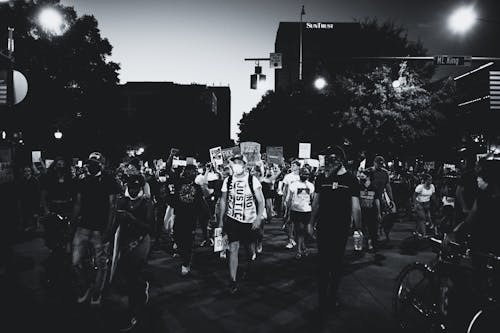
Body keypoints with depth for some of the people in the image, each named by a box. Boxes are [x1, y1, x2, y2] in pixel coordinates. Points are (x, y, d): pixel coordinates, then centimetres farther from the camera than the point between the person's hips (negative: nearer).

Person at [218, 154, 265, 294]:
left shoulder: (252, 180, -10)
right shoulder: (227, 181, -1)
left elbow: (261, 201, -8)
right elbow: (223, 200, 10)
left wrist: (258, 218, -17)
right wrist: (221, 220, 9)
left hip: (249, 220, -1)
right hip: (232, 220, 1)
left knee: (248, 246, 15)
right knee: (233, 248, -8)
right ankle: (233, 281, -2)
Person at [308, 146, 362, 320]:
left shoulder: (350, 179, -4)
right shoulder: (321, 178, 1)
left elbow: (355, 207, -2)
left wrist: (358, 229, -3)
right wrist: (311, 223, 11)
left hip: (342, 229, 0)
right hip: (323, 228, 0)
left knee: (337, 263, 13)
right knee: (323, 265, 1)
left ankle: (333, 294, 32)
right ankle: (323, 301, 11)